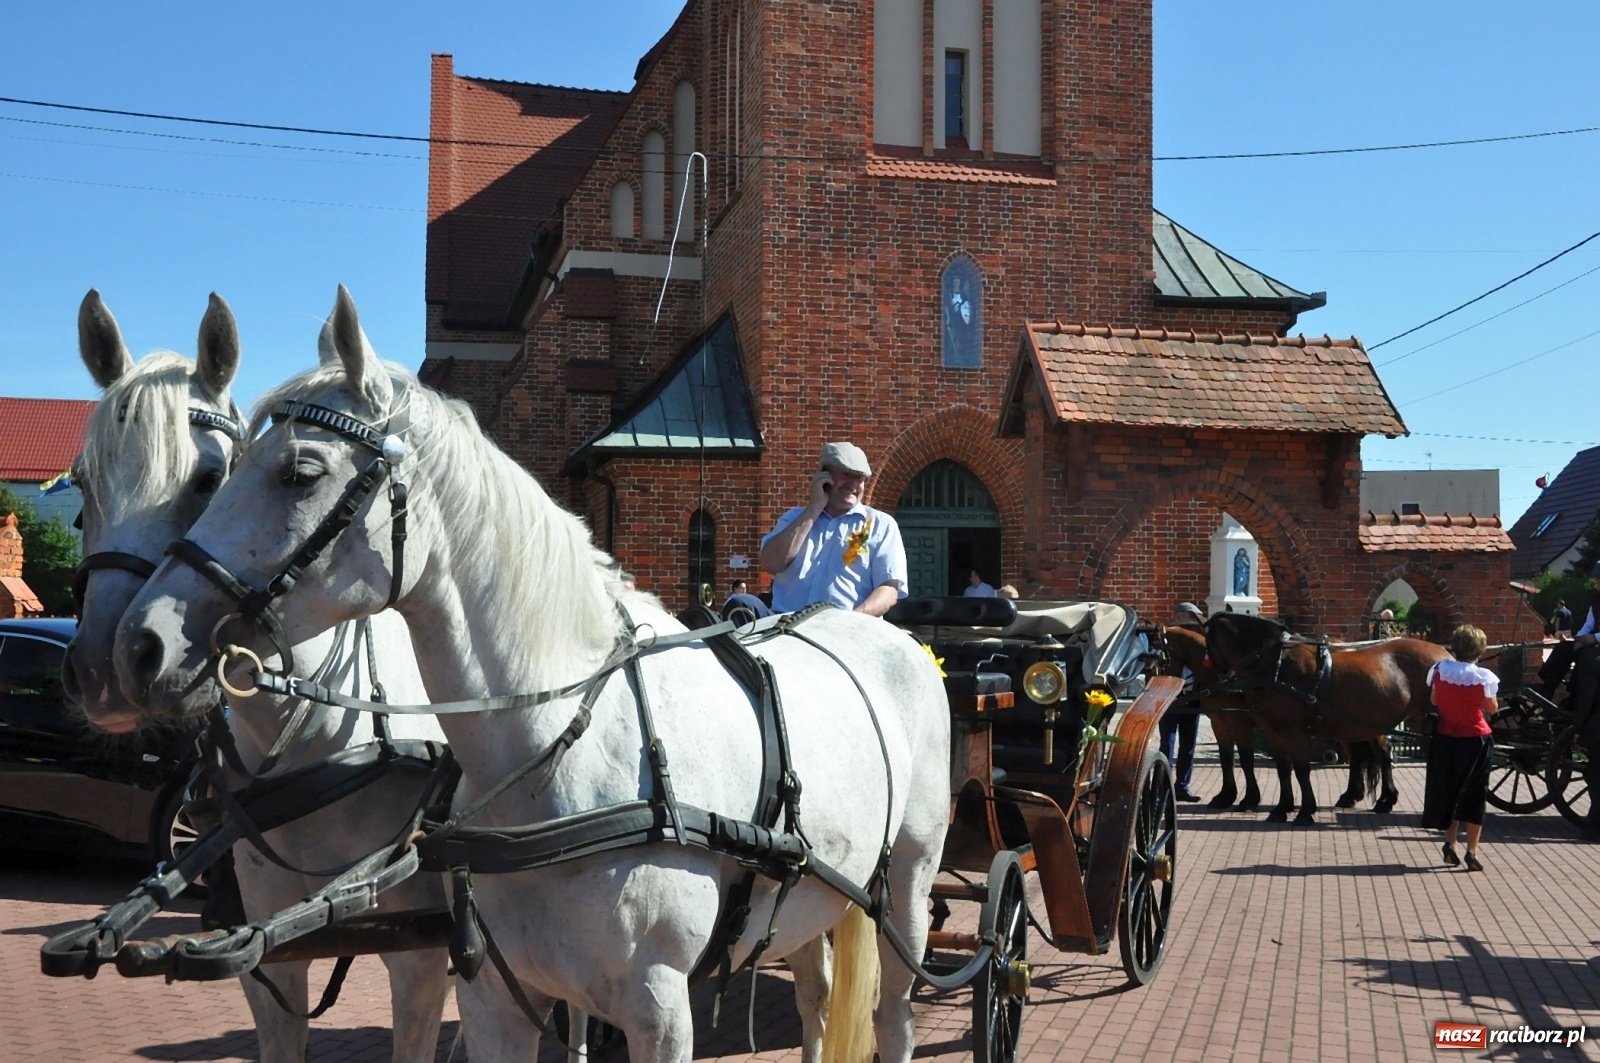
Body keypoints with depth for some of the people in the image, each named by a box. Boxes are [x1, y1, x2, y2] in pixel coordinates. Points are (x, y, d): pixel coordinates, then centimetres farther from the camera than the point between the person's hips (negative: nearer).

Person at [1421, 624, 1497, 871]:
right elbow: (1492, 708, -2)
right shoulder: (1483, 677, -14)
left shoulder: (1440, 670, -6)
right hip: (1476, 740, -3)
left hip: (1445, 739, 3)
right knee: (1474, 796, 6)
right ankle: (1471, 852, 4)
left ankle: (1449, 844, 15)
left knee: (1449, 791, 18)